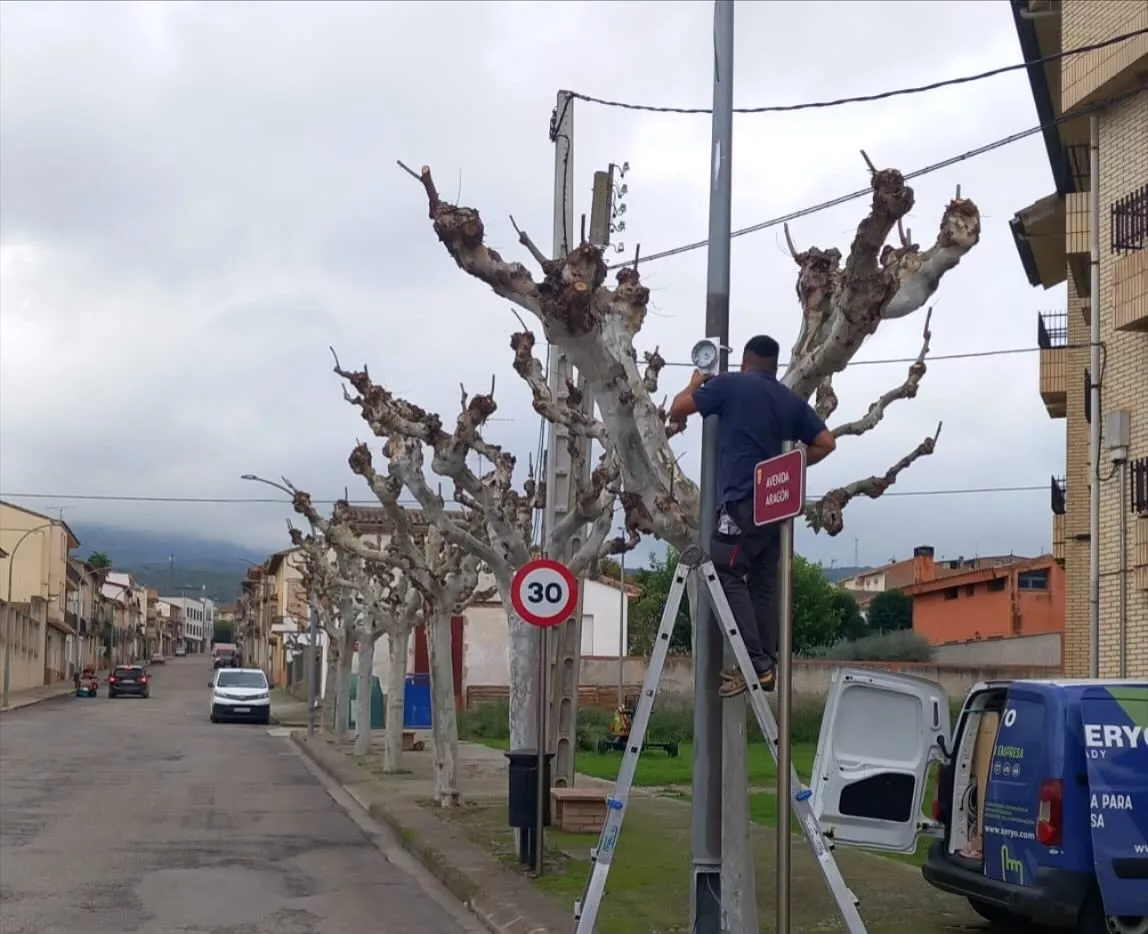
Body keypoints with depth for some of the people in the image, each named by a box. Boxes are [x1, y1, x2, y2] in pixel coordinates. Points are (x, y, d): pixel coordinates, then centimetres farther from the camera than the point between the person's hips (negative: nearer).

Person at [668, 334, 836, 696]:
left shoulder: (730, 384, 2)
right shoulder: (792, 400, 15)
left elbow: (677, 409, 7)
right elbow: (826, 443, 14)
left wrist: (695, 384, 26)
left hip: (744, 501, -7)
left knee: (727, 574, -8)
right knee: (764, 584, 10)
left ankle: (755, 662, -18)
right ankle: (767, 665, 7)